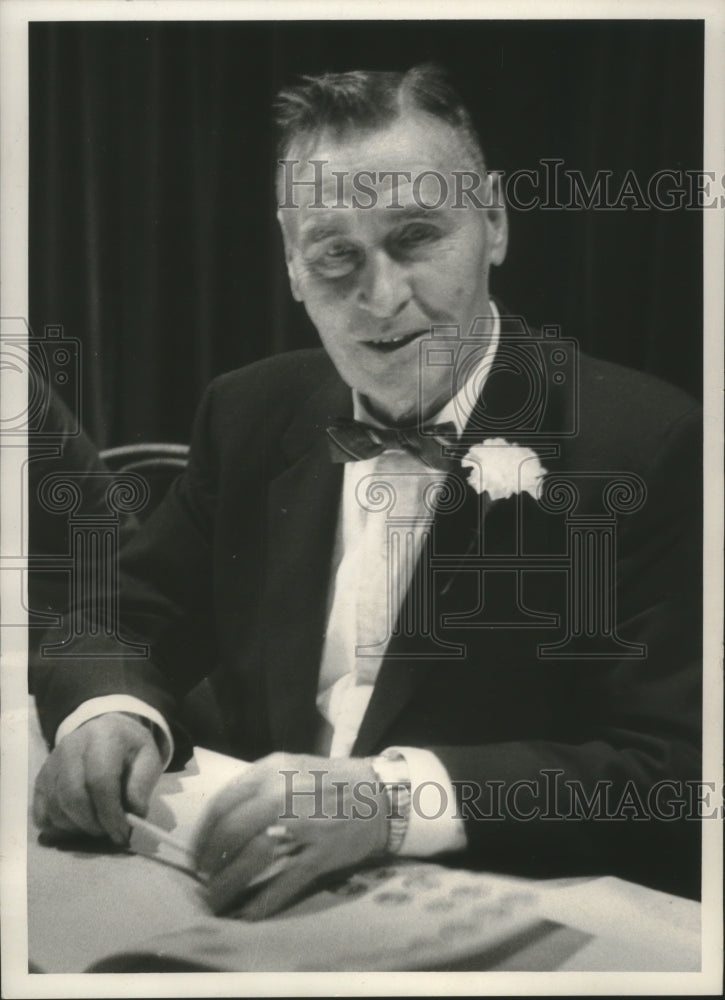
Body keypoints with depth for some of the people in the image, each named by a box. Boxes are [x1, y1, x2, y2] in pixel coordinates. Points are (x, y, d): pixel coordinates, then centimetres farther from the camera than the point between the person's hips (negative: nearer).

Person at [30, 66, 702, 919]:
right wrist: (109, 712, -14)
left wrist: (397, 796, -28)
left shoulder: (644, 446, -11)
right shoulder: (251, 415, 5)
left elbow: (677, 779, -16)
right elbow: (126, 624, 9)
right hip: (260, 903, 5)